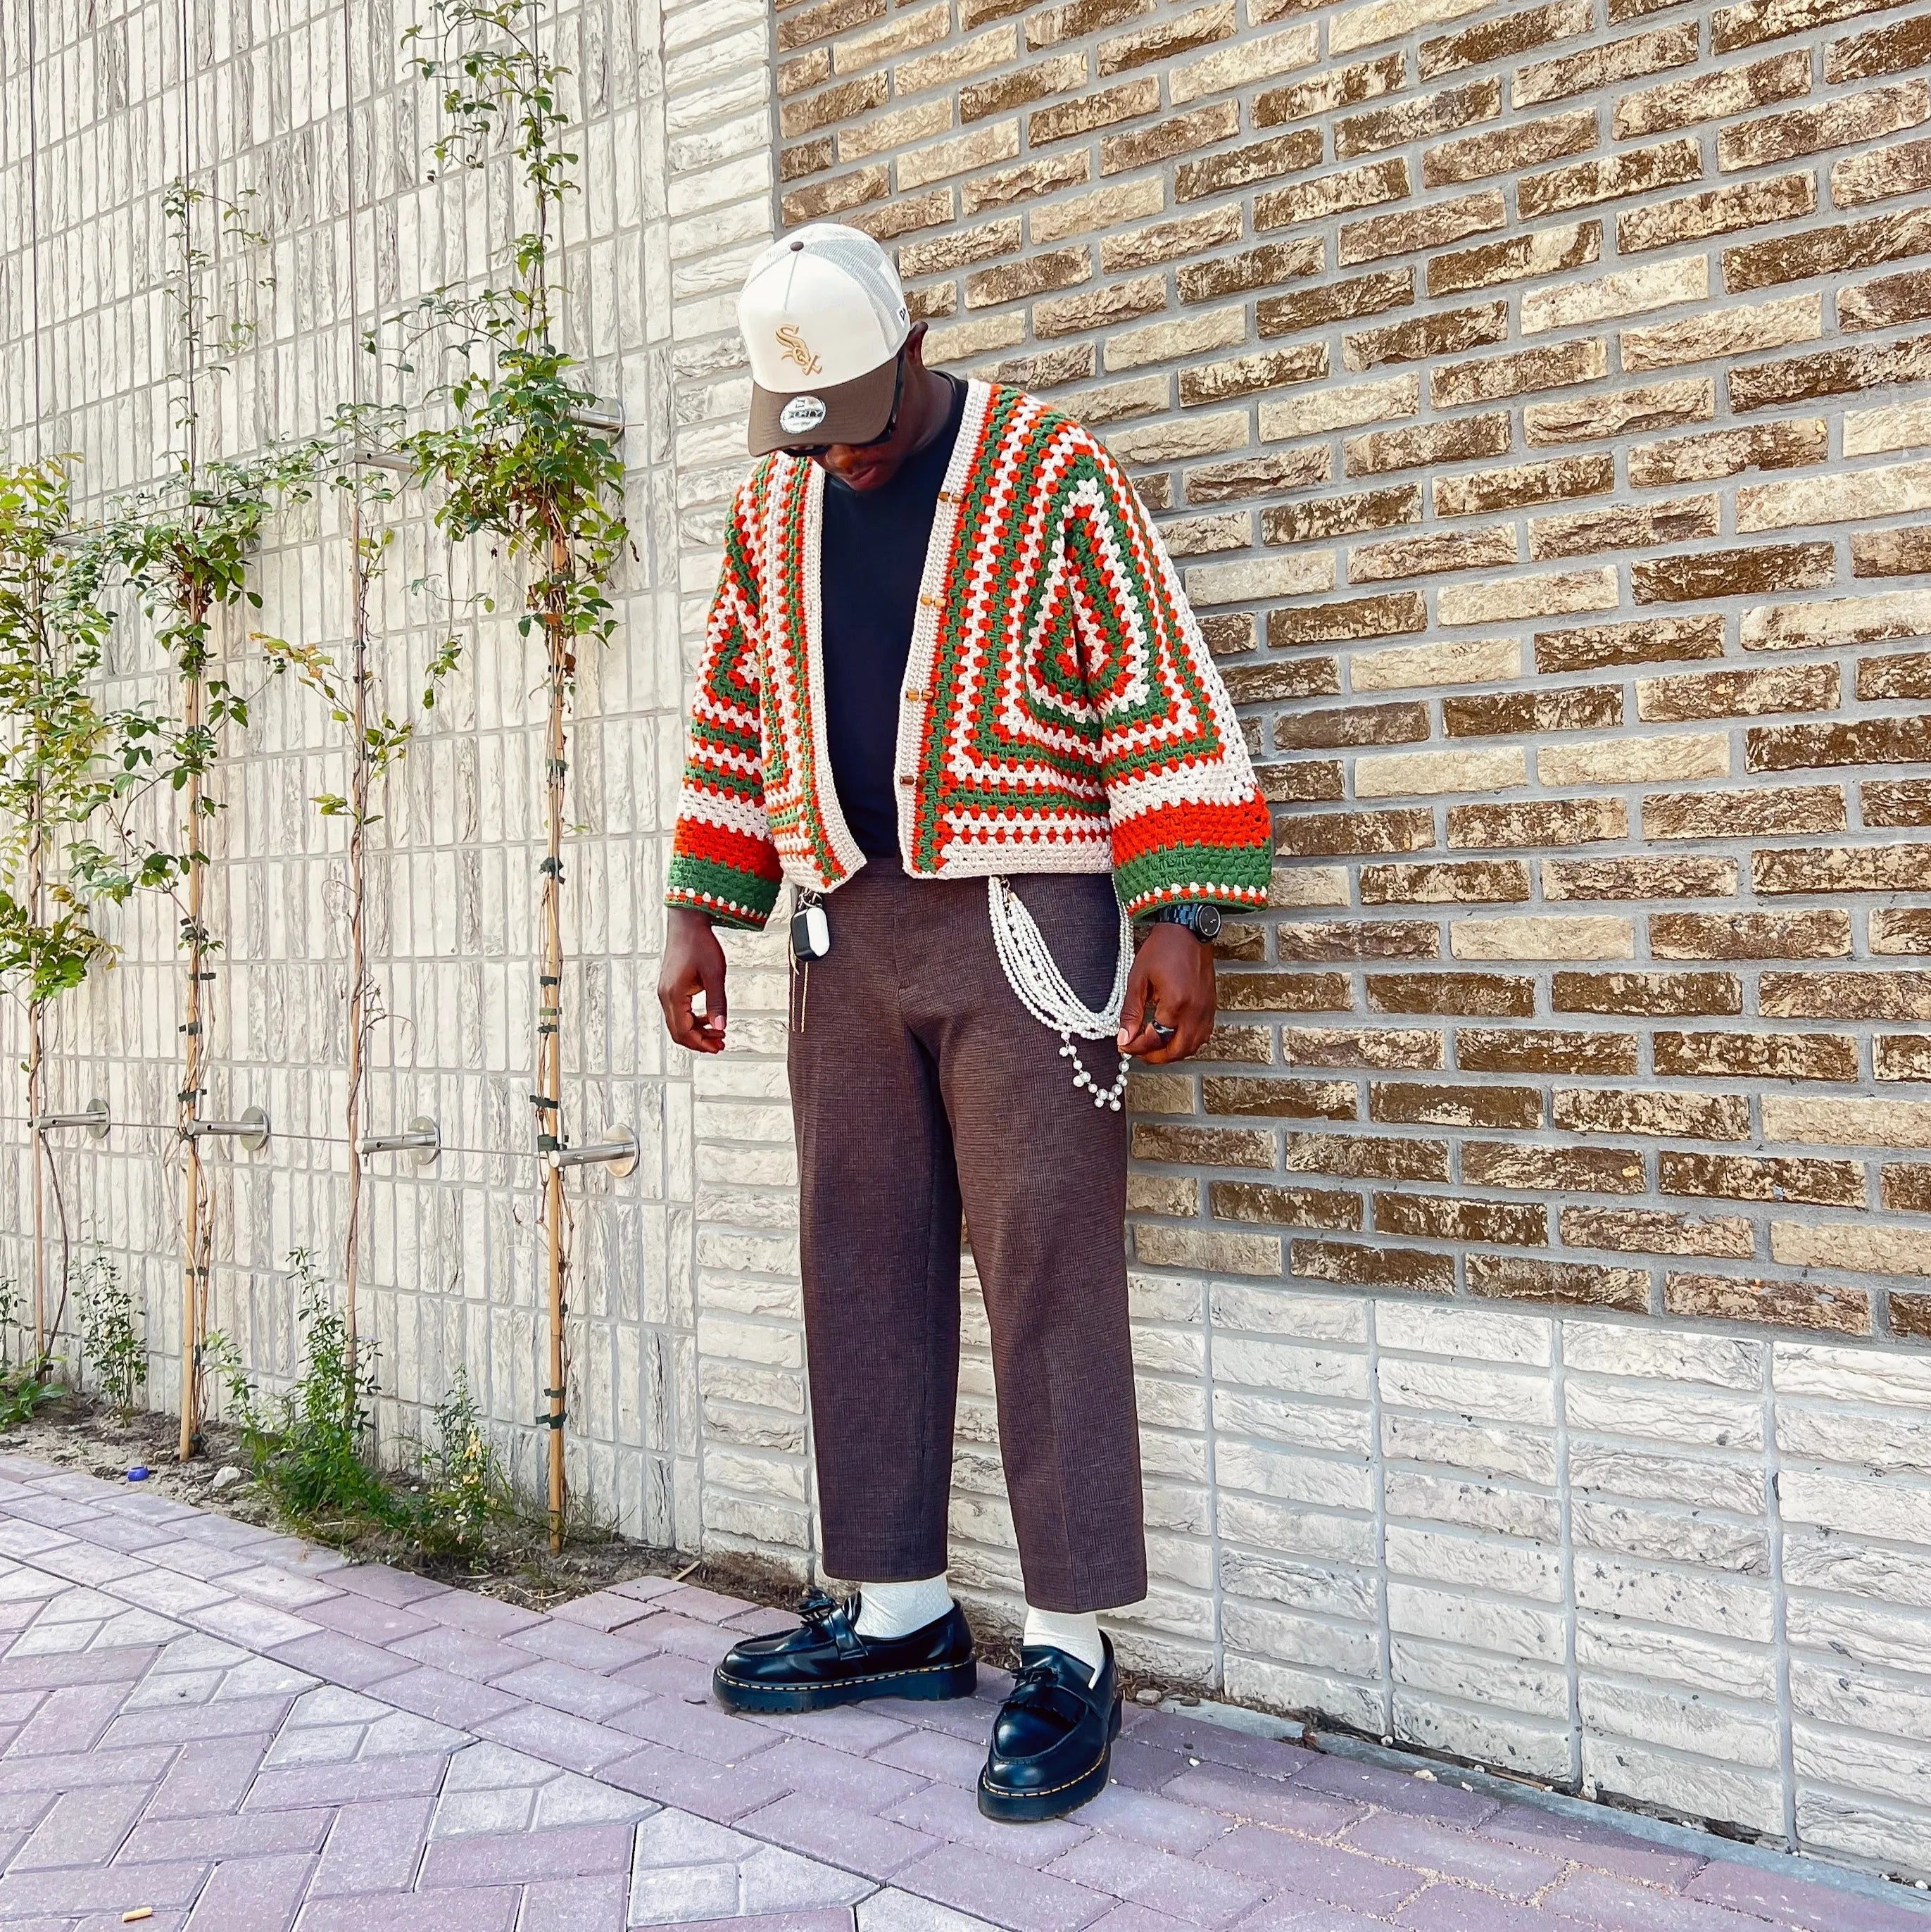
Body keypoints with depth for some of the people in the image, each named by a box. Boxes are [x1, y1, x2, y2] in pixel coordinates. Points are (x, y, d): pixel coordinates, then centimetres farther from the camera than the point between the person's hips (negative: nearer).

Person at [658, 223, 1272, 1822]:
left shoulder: (1047, 472, -2)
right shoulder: (773, 513, 15)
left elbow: (1163, 691, -6)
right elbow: (735, 723, 20)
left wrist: (1179, 920, -13)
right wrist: (699, 918, 13)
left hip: (1021, 918, -6)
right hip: (847, 927, 6)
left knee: (1047, 1268, -6)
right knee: (864, 1265, 8)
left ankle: (1072, 1646, 4)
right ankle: (900, 1612, 20)